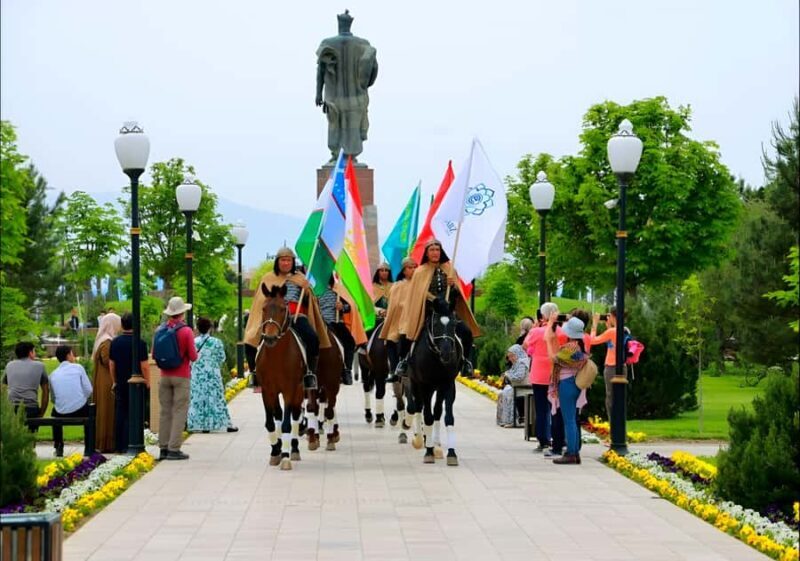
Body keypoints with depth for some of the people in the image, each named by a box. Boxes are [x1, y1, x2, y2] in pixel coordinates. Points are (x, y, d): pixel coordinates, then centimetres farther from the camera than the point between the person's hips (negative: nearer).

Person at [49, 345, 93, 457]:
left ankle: (58, 447, 31)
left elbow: (53, 398, 11)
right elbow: (88, 390, -1)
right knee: (89, 411, 31)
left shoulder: (53, 375, 9)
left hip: (61, 413, 2)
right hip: (80, 410, -2)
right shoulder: (78, 368, 3)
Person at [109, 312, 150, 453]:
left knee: (120, 414, 9)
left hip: (120, 384, 5)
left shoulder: (115, 342, 3)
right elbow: (144, 366, -12)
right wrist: (147, 382, 2)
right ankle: (128, 445, -2)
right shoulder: (140, 343, -13)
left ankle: (119, 446, 10)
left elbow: (111, 364, 9)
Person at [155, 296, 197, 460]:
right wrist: (195, 354, 11)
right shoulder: (186, 331, -12)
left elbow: (154, 355, 8)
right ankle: (174, 449, -5)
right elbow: (193, 357, -11)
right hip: (181, 376, -4)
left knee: (165, 411, 9)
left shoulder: (160, 330, 1)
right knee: (179, 411, -1)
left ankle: (163, 448, 10)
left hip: (165, 376, 5)